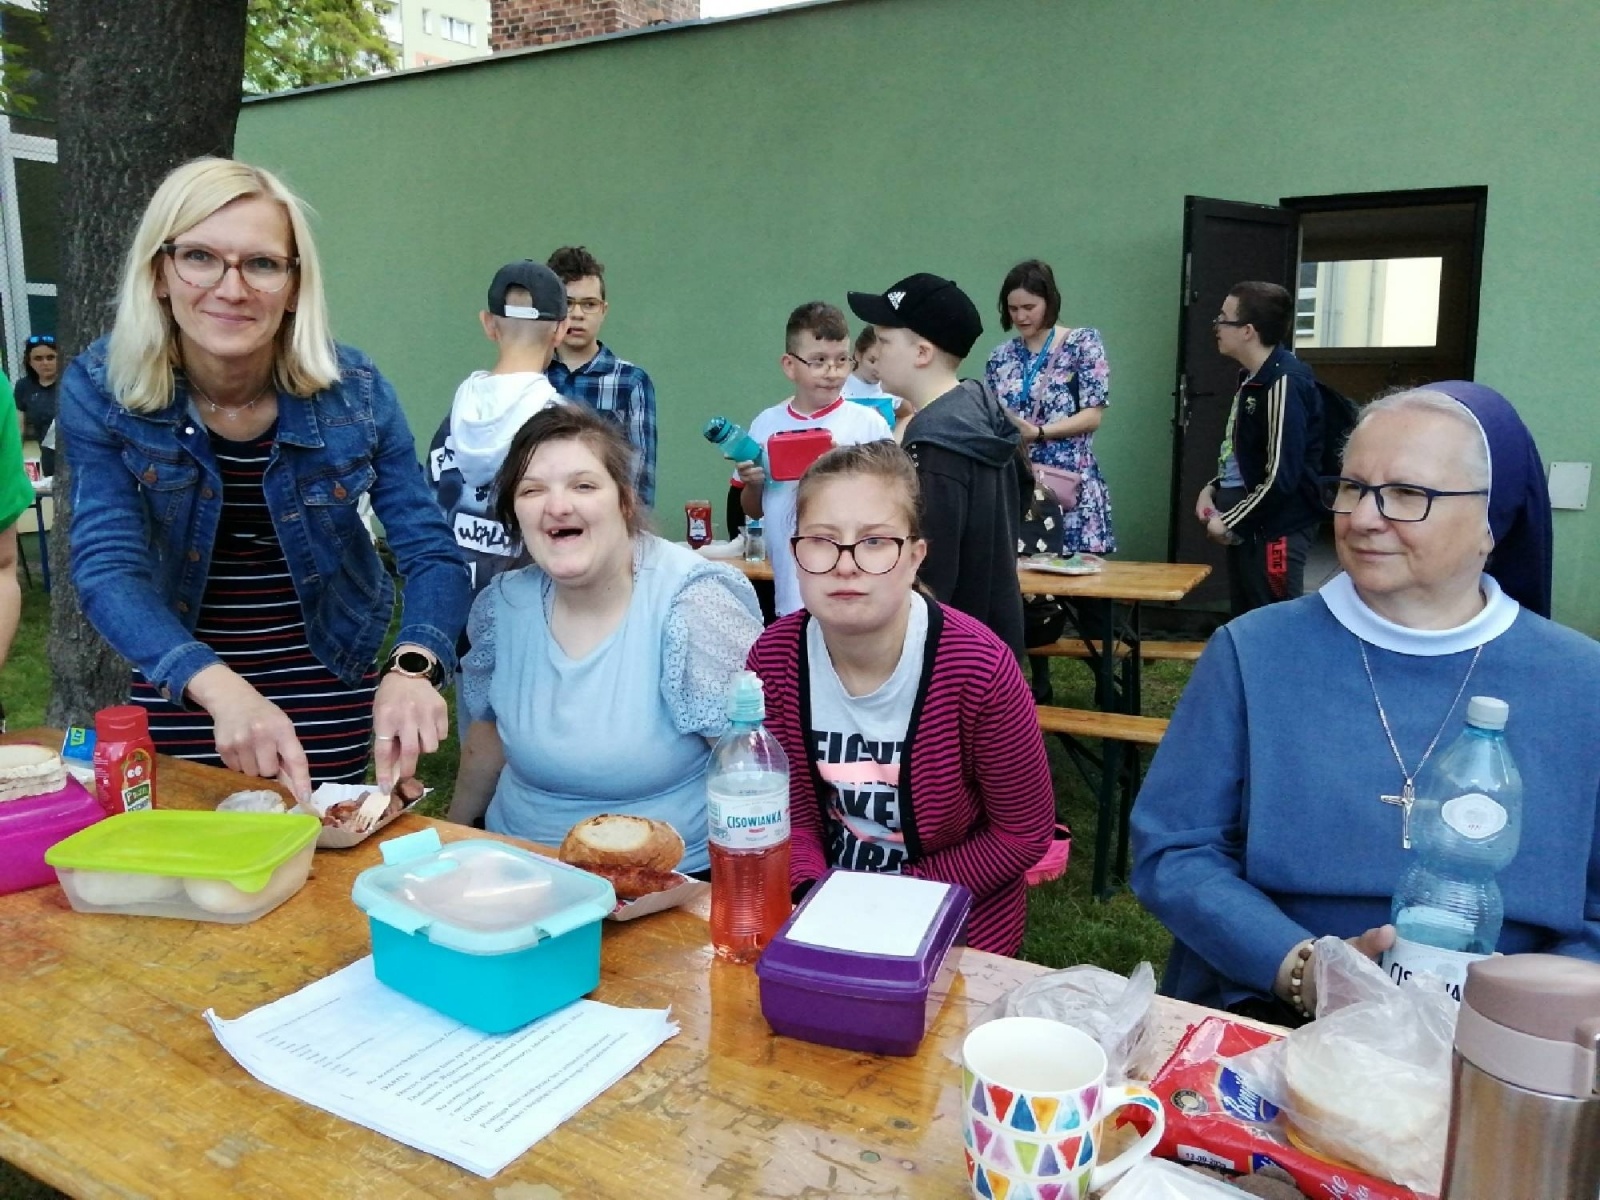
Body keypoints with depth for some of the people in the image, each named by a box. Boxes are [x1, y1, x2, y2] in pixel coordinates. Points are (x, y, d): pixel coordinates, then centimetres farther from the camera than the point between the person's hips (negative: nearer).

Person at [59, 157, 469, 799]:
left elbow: (431, 552, -18)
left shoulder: (353, 390, -17)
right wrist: (218, 686, -43)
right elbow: (109, 568, -24)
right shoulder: (99, 390, -16)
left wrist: (412, 669, -39)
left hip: (331, 689, 0)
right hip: (177, 693, 1)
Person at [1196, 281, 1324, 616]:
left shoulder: (1284, 382, -18)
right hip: (1246, 525, 10)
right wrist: (1213, 488, 9)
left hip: (1274, 530, -10)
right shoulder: (1252, 377, 12)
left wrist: (1229, 522, -14)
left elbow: (1281, 477, -22)